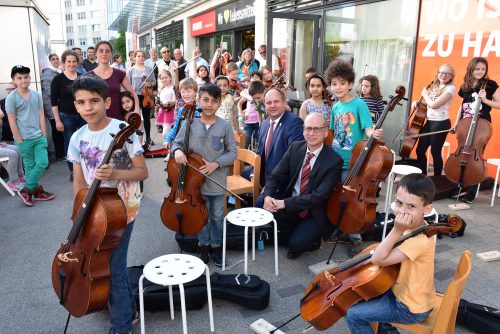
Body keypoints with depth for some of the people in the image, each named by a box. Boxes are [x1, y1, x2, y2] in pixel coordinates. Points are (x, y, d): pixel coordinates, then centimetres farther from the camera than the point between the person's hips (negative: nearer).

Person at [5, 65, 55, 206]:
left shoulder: (36, 95, 4)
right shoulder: (11, 98, -8)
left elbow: (41, 116, 7)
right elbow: (12, 122, -8)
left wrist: (44, 135, 3)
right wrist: (20, 141, -9)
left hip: (39, 137, 4)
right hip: (24, 139, -4)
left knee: (43, 163, 2)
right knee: (30, 166, 4)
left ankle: (28, 190, 18)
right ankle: (36, 190, 17)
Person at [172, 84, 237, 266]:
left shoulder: (225, 126, -8)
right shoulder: (189, 124, -6)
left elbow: (232, 152, -5)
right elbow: (177, 143, 4)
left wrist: (216, 164, -18)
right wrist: (177, 150, -19)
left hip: (218, 181, 0)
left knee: (217, 217, 15)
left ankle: (216, 247, 36)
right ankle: (204, 247, 36)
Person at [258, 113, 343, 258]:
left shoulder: (334, 161, -18)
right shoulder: (295, 147, -3)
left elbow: (319, 196, -24)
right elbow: (275, 176, -3)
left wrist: (285, 203, -29)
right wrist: (267, 196, -24)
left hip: (315, 212, -5)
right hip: (290, 200, 5)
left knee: (296, 243, -26)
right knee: (261, 202, -19)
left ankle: (310, 237, 12)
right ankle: (289, 234, 5)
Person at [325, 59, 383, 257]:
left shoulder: (359, 104, -10)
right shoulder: (335, 107, 8)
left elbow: (368, 128, -17)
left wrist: (374, 134, -38)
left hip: (353, 163, -5)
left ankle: (355, 238, 17)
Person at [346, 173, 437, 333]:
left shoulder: (420, 240, -33)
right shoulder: (414, 226, -5)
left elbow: (378, 259, -33)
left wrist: (397, 230, -36)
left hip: (411, 308, -9)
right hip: (404, 292, 9)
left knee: (353, 315, -6)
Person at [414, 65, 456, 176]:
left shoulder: (450, 88, -10)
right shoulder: (434, 86, 13)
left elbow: (433, 105, -18)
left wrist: (425, 94, -3)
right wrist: (418, 102, 2)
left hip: (441, 123, -7)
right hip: (429, 122, 7)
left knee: (435, 152, -1)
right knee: (420, 150, 8)